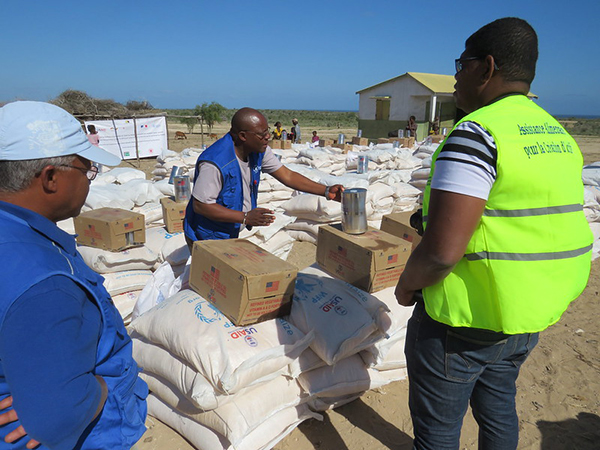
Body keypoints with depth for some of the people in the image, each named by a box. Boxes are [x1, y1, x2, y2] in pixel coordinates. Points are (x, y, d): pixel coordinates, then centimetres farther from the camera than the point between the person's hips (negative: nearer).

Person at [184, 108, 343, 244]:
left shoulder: (259, 151, -6)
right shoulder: (215, 163, -31)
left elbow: (287, 175, -1)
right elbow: (200, 205, -27)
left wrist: (327, 191, -9)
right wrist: (245, 217, -31)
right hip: (207, 238, -7)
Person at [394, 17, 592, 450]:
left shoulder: (477, 132, -22)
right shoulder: (558, 134, 6)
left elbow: (442, 250, -30)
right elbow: (550, 227, 13)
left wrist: (407, 284, -11)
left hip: (467, 320, -8)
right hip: (530, 316, 9)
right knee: (498, 407, 29)